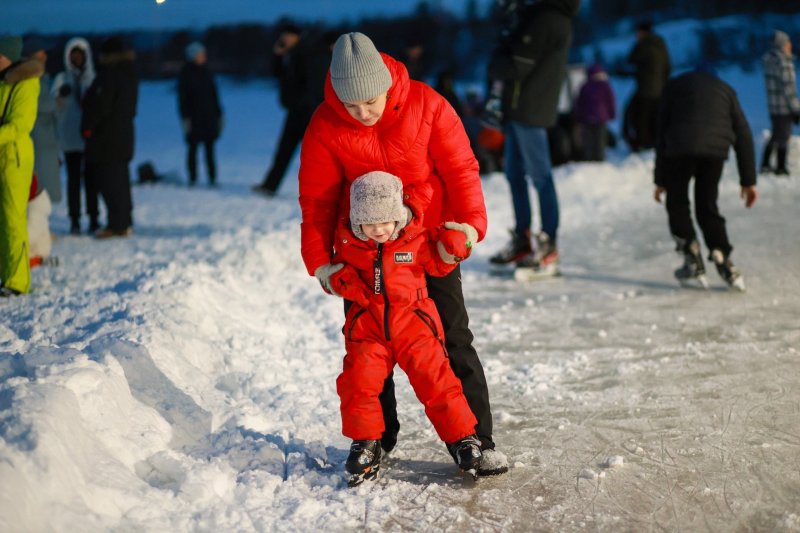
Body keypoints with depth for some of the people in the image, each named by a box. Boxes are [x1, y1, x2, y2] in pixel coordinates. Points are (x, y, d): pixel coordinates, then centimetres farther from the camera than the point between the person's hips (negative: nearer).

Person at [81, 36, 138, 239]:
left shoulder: (108, 75, -16)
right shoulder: (129, 74, 11)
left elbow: (100, 106, -18)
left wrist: (88, 127, -6)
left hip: (105, 138, -9)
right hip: (124, 135, 9)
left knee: (110, 182, -5)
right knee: (121, 180, 15)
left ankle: (116, 224, -5)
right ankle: (125, 223, 19)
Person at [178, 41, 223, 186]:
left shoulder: (206, 72, 10)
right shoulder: (186, 73, -3)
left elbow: (214, 94, 14)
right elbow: (182, 97, -5)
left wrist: (218, 115, 12)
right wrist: (185, 118, -11)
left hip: (209, 116, 4)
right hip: (193, 118, -3)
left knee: (209, 148, 1)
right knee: (193, 148, 2)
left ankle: (212, 178, 2)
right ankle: (192, 178, 8)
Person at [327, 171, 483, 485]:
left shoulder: (416, 238, -3)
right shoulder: (348, 242, -1)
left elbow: (436, 265, 11)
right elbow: (337, 269, 15)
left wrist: (449, 250, -8)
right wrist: (338, 278, -7)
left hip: (413, 324, -1)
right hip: (367, 327, 1)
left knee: (436, 381, -3)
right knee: (358, 383, -7)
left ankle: (461, 437, 10)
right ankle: (365, 442, 13)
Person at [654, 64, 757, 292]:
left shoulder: (675, 85, 25)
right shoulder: (726, 89, 28)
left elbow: (662, 131, 19)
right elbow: (743, 135, 20)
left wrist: (660, 179, 21)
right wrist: (749, 180, 20)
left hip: (681, 146, -2)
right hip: (716, 150, 2)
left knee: (677, 204, 15)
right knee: (707, 207, 16)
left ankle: (693, 264, 7)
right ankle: (723, 261, 1)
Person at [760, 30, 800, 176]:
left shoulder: (769, 61, 6)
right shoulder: (784, 63, -19)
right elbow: (788, 88, -19)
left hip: (772, 106, 8)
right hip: (785, 107, -8)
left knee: (776, 135, 18)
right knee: (783, 137, 3)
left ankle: (765, 164, 20)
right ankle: (781, 168, 10)